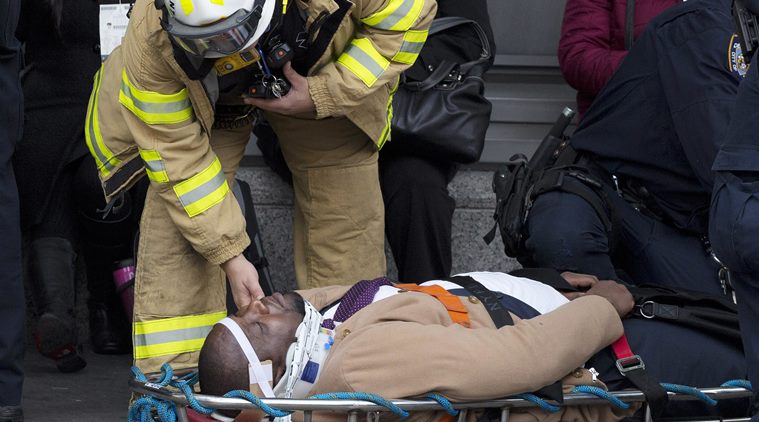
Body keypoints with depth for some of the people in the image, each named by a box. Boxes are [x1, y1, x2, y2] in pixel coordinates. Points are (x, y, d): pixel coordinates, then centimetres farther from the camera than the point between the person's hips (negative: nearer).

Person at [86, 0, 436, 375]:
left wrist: (323, 96, -32)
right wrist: (230, 255, -30)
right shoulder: (150, 39, -40)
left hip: (323, 80, 1)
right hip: (204, 94, -1)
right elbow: (176, 152, -29)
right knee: (175, 219, -16)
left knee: (348, 216, -5)